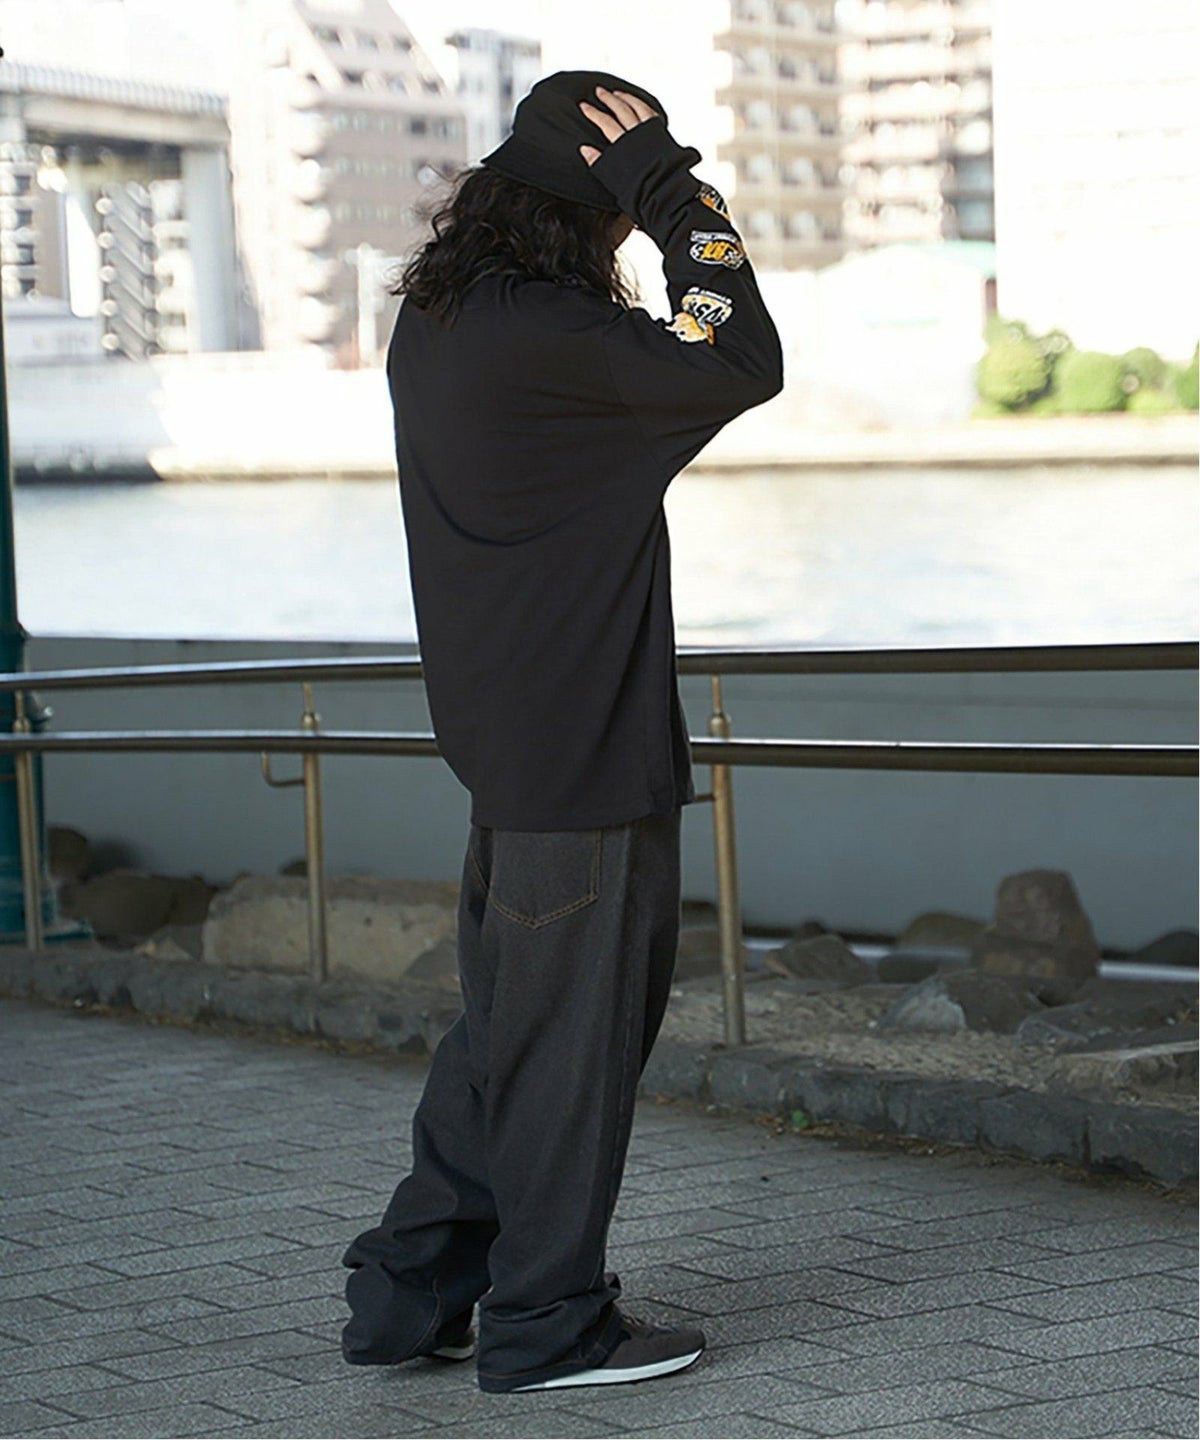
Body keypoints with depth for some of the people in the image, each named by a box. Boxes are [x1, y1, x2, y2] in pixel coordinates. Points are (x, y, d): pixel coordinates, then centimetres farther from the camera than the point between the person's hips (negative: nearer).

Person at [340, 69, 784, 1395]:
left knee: (506, 1022, 18)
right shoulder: (548, 333, -20)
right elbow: (743, 365, -18)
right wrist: (676, 200, -15)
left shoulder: (434, 324, 10)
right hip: (583, 743, -9)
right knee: (575, 1027, 2)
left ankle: (407, 1289, 22)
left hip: (504, 740, 9)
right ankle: (546, 1321, 12)